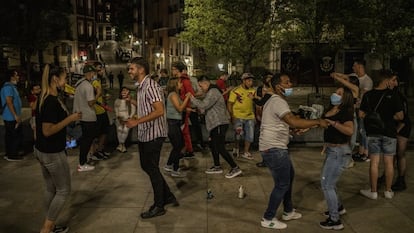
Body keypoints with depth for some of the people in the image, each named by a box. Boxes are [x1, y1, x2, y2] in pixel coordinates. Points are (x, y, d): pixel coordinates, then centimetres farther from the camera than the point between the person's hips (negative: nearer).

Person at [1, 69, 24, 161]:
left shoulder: (12, 86, 16)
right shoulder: (8, 87, -16)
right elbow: (9, 102, -23)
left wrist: (17, 115, 22)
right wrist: (16, 116, -24)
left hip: (11, 117, 10)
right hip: (12, 117, -10)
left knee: (10, 136, 15)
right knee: (15, 136, -4)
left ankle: (10, 153, 24)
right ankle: (12, 155, 4)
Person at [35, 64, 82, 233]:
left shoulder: (45, 99, 7)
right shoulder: (52, 102, -23)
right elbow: (47, 130, -26)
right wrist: (70, 119, -20)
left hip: (42, 151, 10)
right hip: (53, 153, -10)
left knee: (51, 190, 18)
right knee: (63, 191, 5)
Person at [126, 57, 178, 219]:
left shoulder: (150, 86, -18)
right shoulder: (140, 87, 12)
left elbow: (159, 111, -27)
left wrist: (137, 121, -28)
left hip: (153, 135, -10)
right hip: (144, 134, 10)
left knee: (152, 169, 0)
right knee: (146, 166, 16)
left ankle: (159, 207, 16)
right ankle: (168, 197, 29)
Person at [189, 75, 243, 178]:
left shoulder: (213, 92, -16)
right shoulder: (211, 92, 19)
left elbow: (203, 105, -24)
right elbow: (205, 106, 18)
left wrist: (192, 98, -12)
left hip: (219, 124, -11)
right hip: (216, 123, 11)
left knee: (220, 148, -12)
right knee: (213, 145, 18)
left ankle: (235, 168, -8)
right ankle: (217, 167, 28)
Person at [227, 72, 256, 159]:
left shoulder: (253, 91, 4)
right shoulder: (235, 91, -10)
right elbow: (229, 104, -8)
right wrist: (232, 116, -14)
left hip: (250, 117, 5)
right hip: (238, 116, -5)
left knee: (250, 135, 6)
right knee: (239, 133, -17)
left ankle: (246, 152, 23)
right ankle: (236, 148, 12)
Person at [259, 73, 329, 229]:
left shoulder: (274, 101, 16)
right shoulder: (278, 102, -19)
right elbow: (294, 122, -30)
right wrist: (318, 121, -21)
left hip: (274, 147, 11)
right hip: (274, 149, -11)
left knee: (289, 176, 23)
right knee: (282, 184, -1)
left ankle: (288, 212, 36)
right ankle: (268, 219, 12)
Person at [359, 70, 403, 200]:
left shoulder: (368, 95, -1)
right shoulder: (393, 95, -9)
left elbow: (361, 114, 0)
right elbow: (400, 116, -11)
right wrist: (390, 117, 6)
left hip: (373, 133, 2)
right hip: (389, 132, -1)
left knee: (374, 162, 6)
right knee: (389, 162, 10)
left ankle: (373, 192, 12)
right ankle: (388, 191, 20)